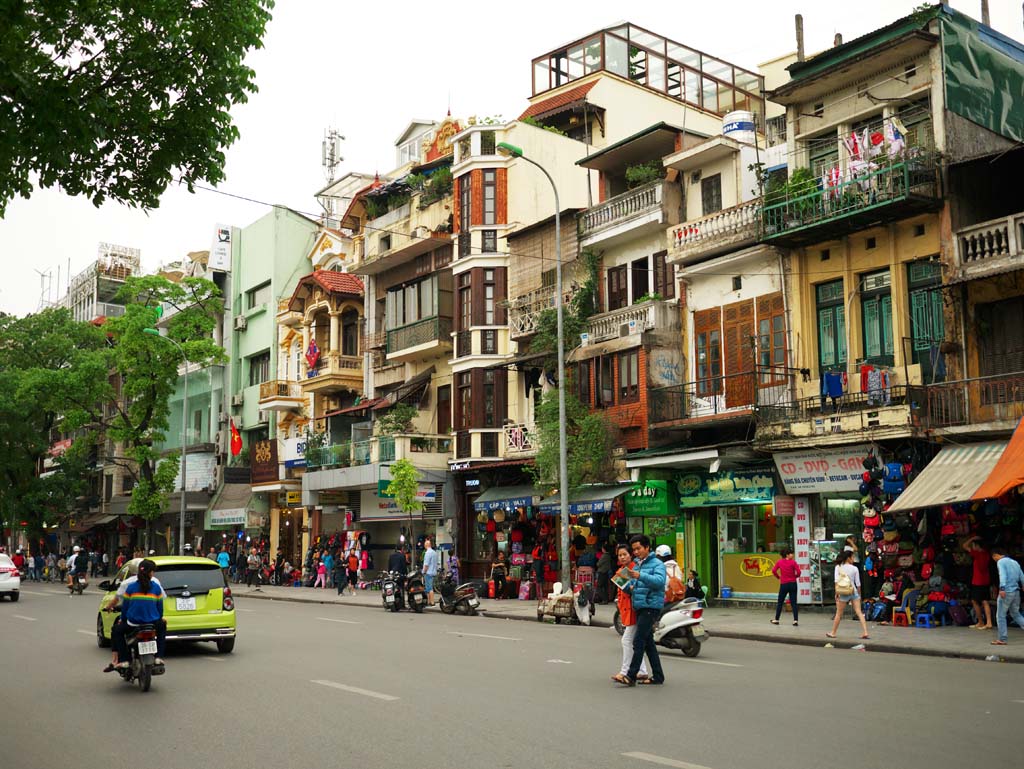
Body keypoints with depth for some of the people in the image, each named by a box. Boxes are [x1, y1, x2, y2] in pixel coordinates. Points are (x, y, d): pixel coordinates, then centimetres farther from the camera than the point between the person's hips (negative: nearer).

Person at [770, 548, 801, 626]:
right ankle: (795, 620, -6)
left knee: (780, 602, 13)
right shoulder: (793, 562, -8)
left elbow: (774, 571, -5)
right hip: (793, 584, -1)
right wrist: (795, 576, 6)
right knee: (793, 602, 3)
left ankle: (776, 620, 19)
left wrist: (778, 577, 12)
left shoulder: (779, 562, -1)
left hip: (784, 584, 1)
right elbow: (798, 572, -14)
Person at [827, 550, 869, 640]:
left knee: (838, 614, 10)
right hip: (854, 592, 0)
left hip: (843, 594, 0)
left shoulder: (838, 567, -1)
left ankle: (833, 633, 18)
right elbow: (858, 584, -1)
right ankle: (865, 632, -7)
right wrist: (859, 594, 12)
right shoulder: (855, 569, -3)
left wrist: (836, 593, -4)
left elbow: (836, 581, -8)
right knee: (859, 612, 0)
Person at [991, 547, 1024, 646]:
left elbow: (1003, 574, -21)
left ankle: (1002, 639, 3)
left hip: (1006, 592, -7)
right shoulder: (1015, 562, 17)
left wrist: (1002, 588, -30)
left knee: (1001, 616, 2)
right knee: (1016, 614, 20)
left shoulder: (1001, 562, -5)